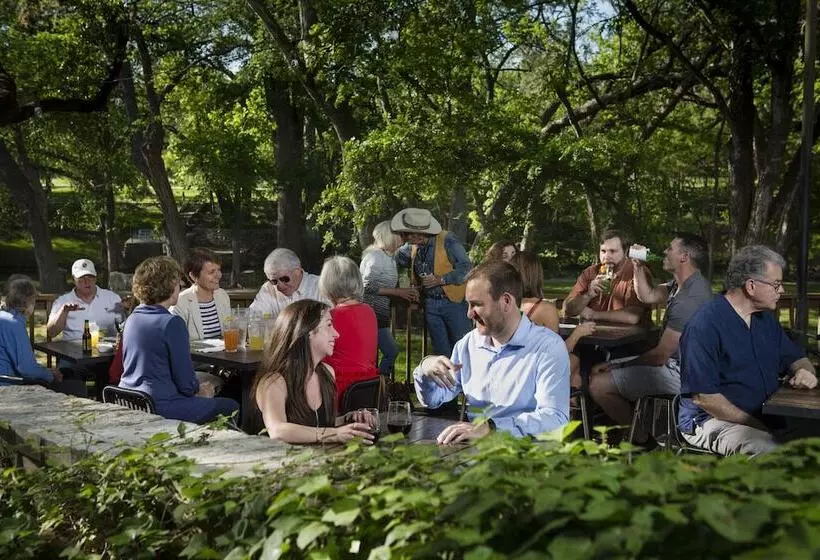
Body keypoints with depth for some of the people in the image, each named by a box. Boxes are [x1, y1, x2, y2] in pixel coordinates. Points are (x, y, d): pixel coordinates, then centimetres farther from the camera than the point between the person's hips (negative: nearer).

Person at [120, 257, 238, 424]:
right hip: (160, 407, -9)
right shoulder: (172, 323, -16)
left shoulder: (132, 319, 8)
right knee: (230, 406, 4)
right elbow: (186, 383, -15)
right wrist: (198, 391, 9)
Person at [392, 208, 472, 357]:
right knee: (441, 351, 11)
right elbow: (396, 257, 25)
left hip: (453, 301, -6)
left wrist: (440, 280, -23)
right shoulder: (412, 247, 6)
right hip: (430, 304, 6)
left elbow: (466, 268, -17)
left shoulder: (447, 240, -14)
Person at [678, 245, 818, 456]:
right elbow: (703, 397, -19)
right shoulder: (705, 325, -14)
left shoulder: (766, 320, 15)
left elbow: (796, 357, 28)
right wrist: (756, 427, -18)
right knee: (770, 451, -34)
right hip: (713, 421, -8)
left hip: (766, 419, 8)